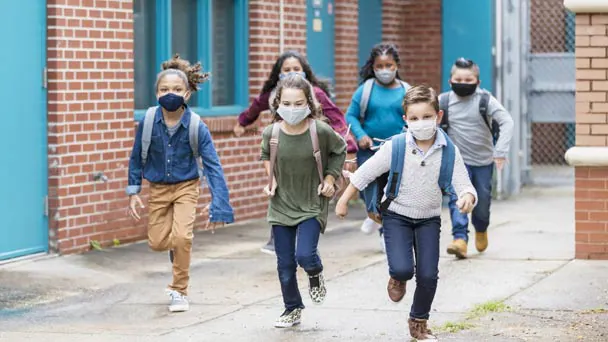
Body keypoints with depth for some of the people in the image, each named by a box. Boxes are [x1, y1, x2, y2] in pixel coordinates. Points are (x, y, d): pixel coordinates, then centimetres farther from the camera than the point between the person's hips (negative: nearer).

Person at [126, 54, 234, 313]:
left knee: (181, 237, -19)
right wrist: (133, 192, -1)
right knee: (157, 243, 3)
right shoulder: (148, 122, -15)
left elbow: (212, 165, -19)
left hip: (186, 187, -2)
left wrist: (217, 203, -27)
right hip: (158, 188, 2)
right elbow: (136, 158, -1)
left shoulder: (196, 127, -20)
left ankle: (179, 291, 1)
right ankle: (178, 249, 42)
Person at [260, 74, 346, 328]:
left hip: (312, 205, -3)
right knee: (285, 264, 6)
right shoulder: (271, 133, -11)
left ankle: (315, 275, 18)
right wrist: (271, 179, 2)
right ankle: (293, 309, 27)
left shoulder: (320, 131, -17)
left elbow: (340, 151, 5)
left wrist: (329, 178, -2)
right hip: (281, 205, 3)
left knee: (305, 255, -19)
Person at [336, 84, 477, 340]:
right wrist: (343, 201, 0)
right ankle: (397, 278, 21)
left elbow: (464, 185, -16)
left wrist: (468, 197, -40)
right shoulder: (395, 147, -16)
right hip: (397, 216, -2)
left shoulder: (449, 152, -14)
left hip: (429, 219, 2)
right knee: (403, 269, -19)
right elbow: (365, 173, -5)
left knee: (428, 276, -2)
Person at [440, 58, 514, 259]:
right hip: (457, 160, 0)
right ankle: (460, 239, -25)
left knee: (483, 201, 13)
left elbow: (507, 122, -15)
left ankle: (481, 229, 43)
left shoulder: (485, 100, -11)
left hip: (483, 161, 0)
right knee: (458, 199, -18)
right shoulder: (444, 101, -6)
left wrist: (501, 150, -24)